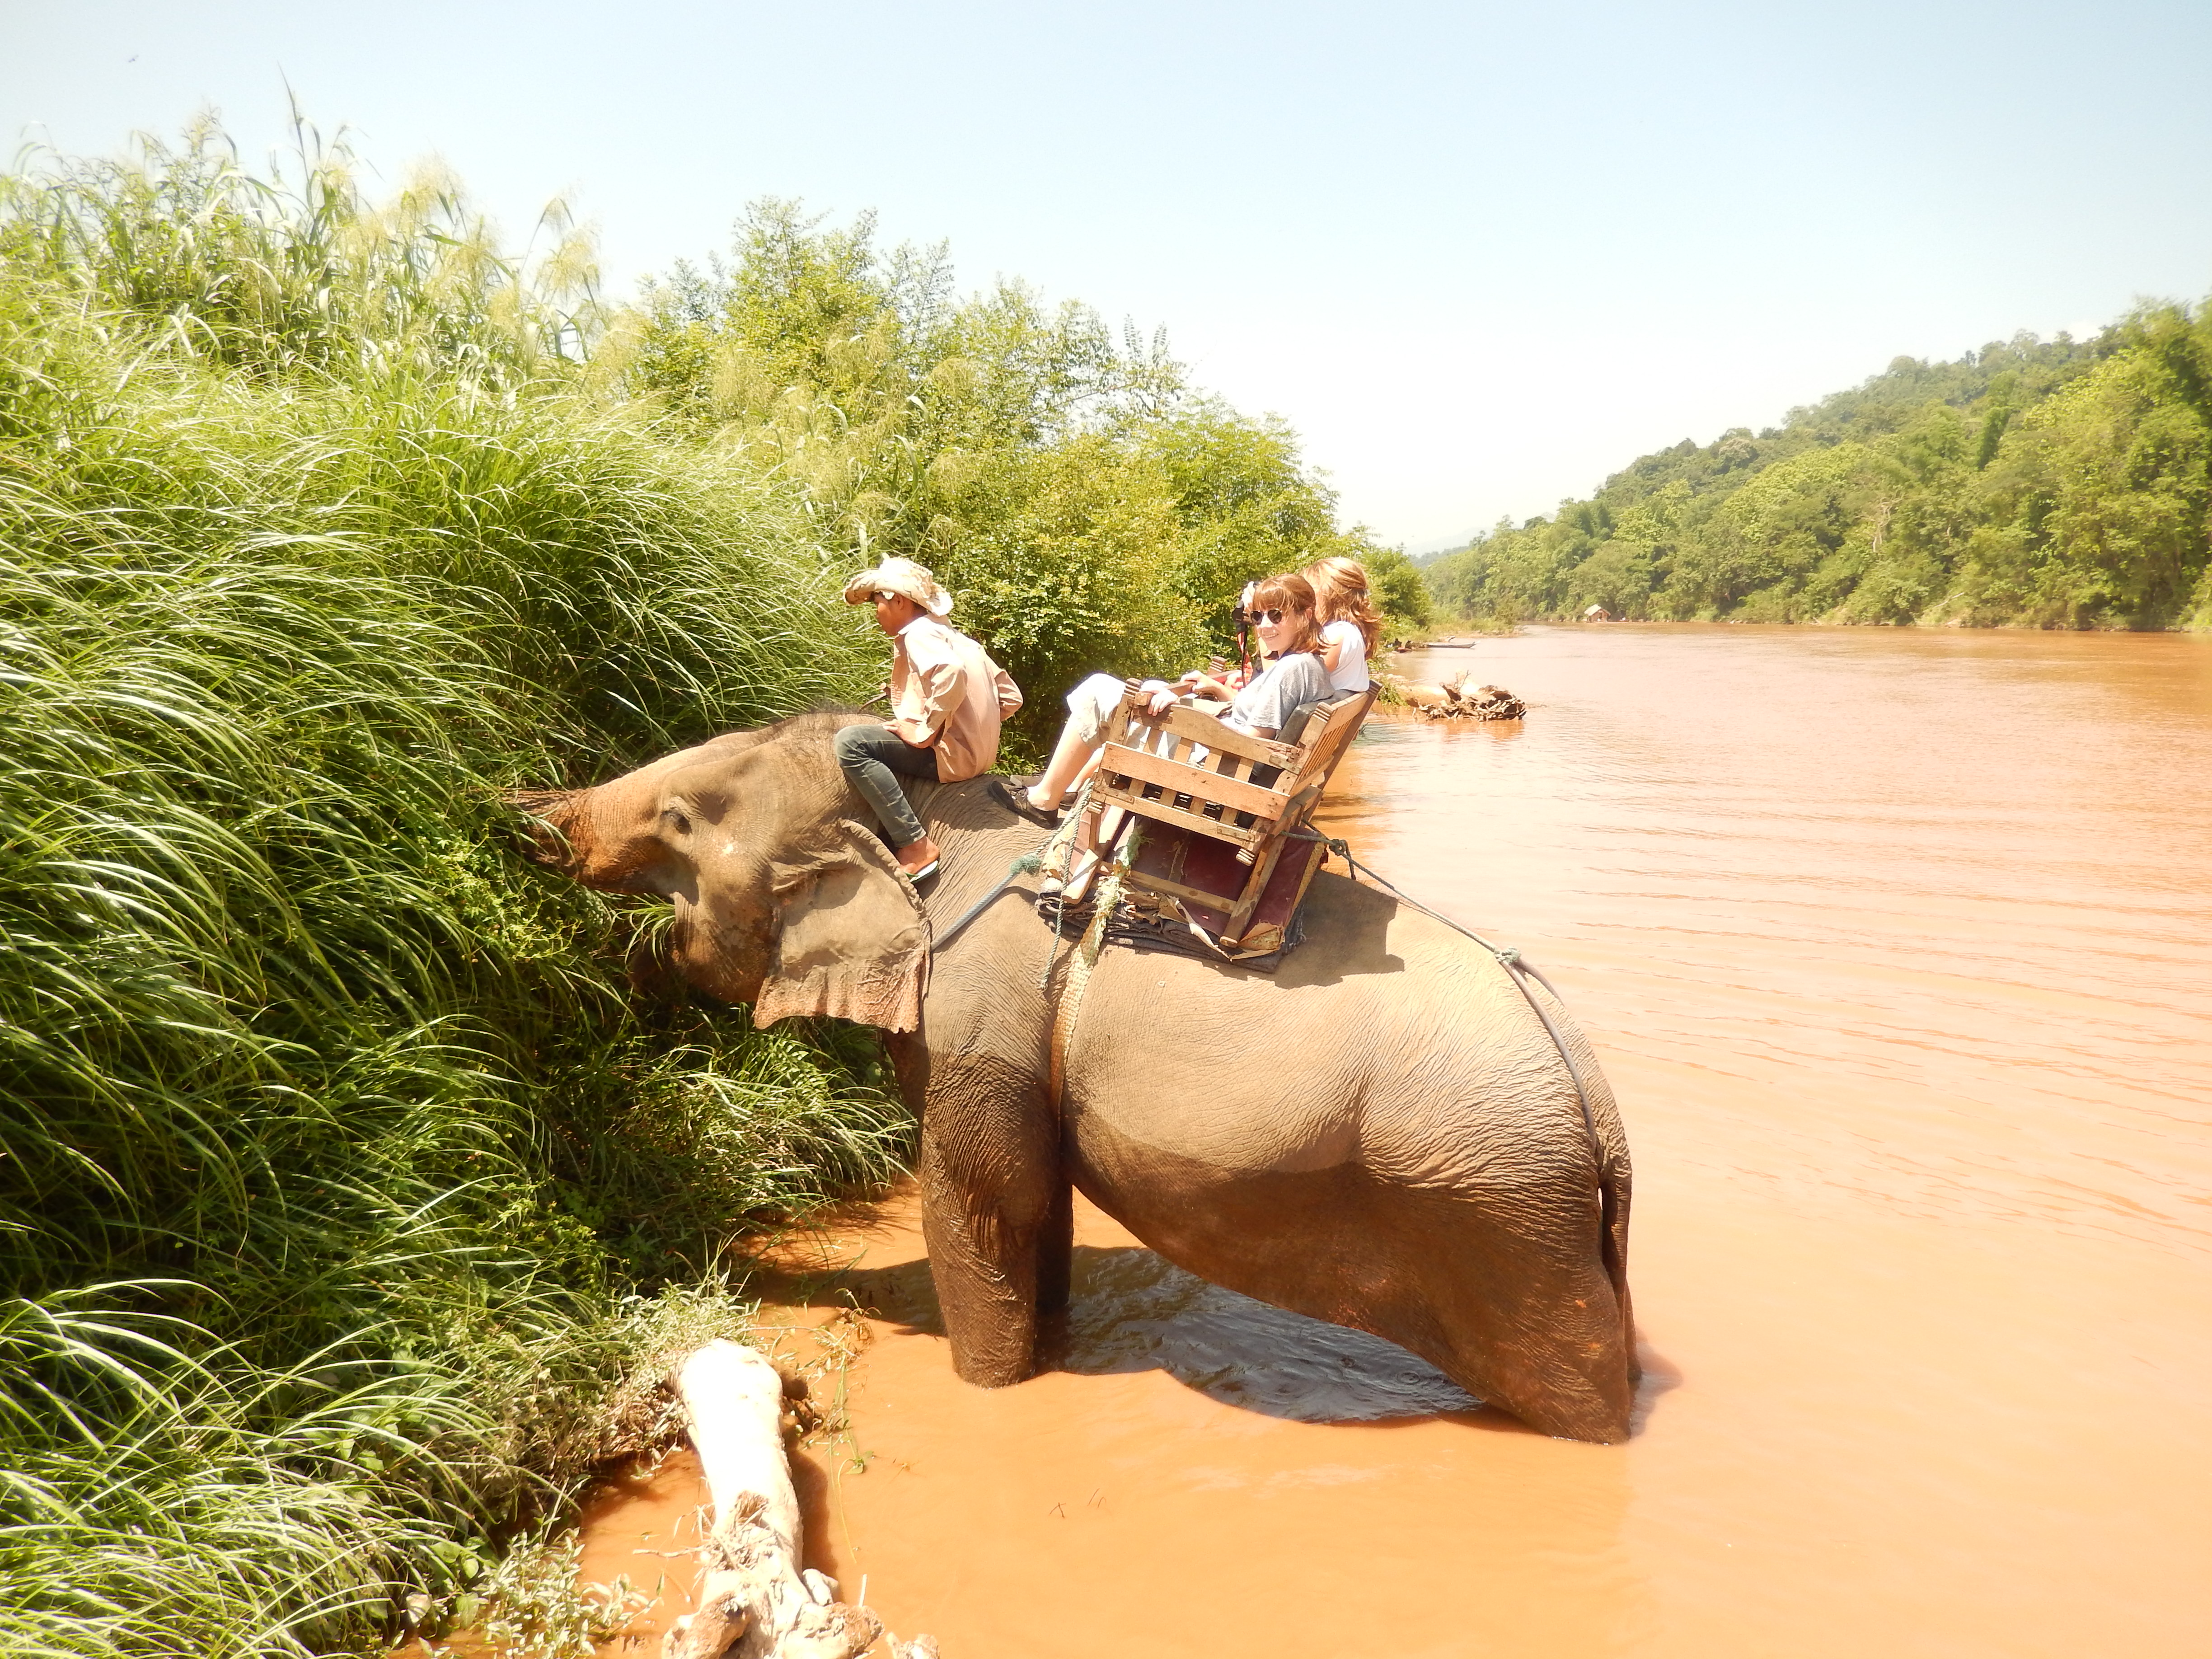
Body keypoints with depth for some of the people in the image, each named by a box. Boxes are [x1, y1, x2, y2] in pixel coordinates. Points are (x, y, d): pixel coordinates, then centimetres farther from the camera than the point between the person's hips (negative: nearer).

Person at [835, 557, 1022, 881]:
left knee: (850, 742, -19)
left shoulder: (919, 632, -7)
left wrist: (926, 732, -22)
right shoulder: (956, 637, 21)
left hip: (950, 756, -10)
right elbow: (1011, 698, 19)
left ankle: (915, 846, -22)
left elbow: (951, 672, -30)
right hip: (977, 753, 10)